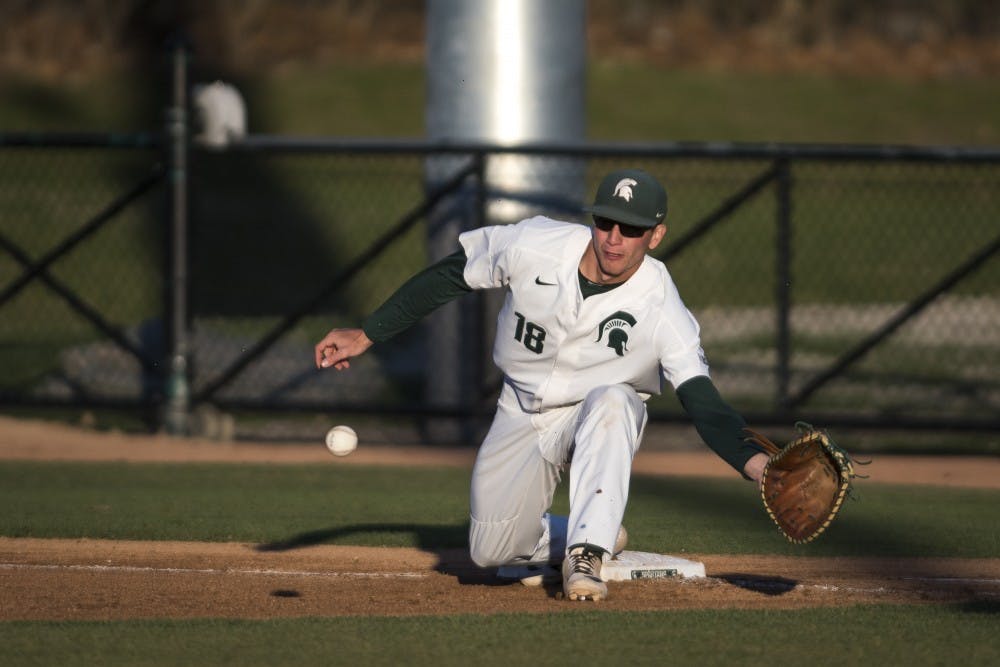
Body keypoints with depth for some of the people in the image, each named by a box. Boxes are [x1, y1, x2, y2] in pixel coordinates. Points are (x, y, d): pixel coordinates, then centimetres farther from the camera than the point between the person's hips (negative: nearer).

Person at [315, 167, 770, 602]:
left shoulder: (662, 310, -27)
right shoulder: (532, 246, -22)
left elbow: (701, 401, -33)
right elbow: (447, 278, -7)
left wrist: (752, 460, -51)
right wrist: (365, 336, -5)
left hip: (602, 420, -3)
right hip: (523, 417, 3)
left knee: (612, 402, -39)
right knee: (491, 552, -6)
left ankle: (585, 554, -32)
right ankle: (597, 538, 23)